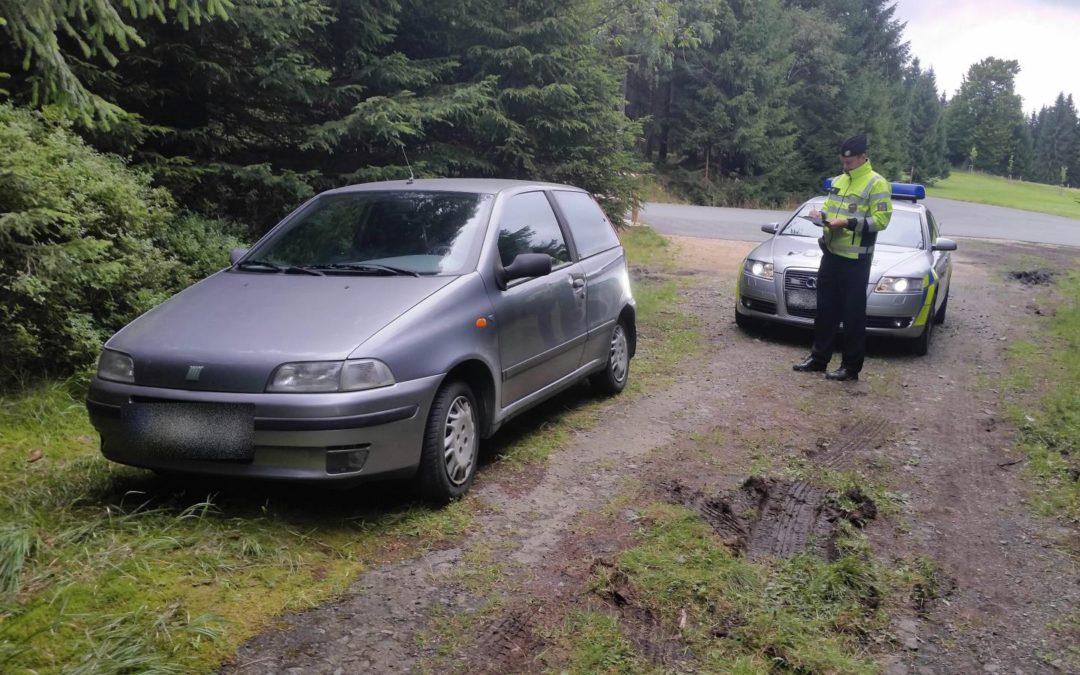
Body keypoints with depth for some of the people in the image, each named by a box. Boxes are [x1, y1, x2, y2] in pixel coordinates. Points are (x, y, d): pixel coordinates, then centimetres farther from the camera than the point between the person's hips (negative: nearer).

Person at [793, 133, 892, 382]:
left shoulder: (876, 183, -10)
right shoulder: (839, 181, 15)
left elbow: (882, 219, -16)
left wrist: (848, 223, -24)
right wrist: (821, 215, 0)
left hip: (856, 259, -8)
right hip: (831, 253, 8)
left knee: (853, 313, -2)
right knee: (825, 308, 13)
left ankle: (851, 366, 5)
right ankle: (818, 358, 23)